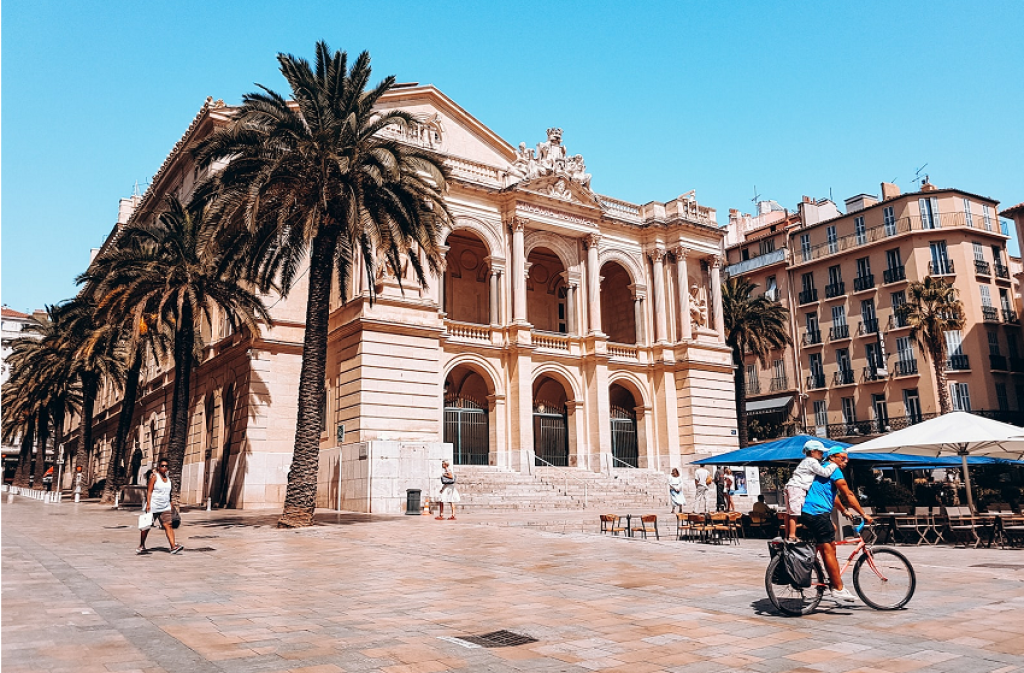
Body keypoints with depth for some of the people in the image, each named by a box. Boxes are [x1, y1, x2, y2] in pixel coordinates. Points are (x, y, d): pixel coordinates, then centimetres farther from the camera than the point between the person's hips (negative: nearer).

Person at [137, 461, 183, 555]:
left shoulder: (168, 478, 13)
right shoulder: (154, 477, -5)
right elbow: (149, 491, -11)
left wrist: (170, 505, 19)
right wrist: (148, 504, -19)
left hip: (165, 507, 5)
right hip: (153, 506, -5)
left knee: (168, 525, -8)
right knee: (147, 526, 7)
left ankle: (173, 547, -17)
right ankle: (141, 547, 23)